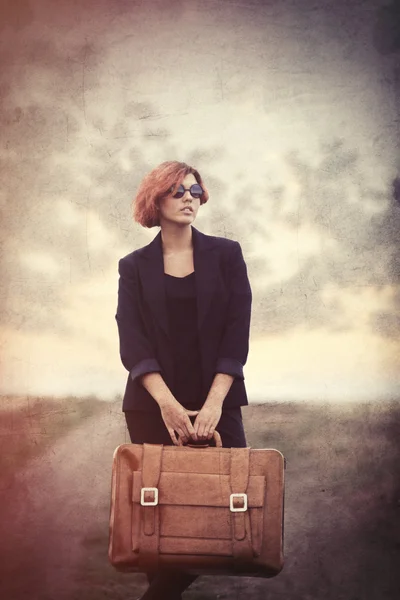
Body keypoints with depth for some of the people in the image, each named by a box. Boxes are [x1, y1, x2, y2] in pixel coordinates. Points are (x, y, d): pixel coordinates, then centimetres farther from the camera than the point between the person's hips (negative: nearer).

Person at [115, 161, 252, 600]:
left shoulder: (225, 255, 4)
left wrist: (214, 402, -13)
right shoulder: (134, 267, 5)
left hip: (215, 399, 1)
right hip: (152, 404, 0)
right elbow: (132, 341, -4)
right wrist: (168, 404, -17)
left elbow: (237, 332, -2)